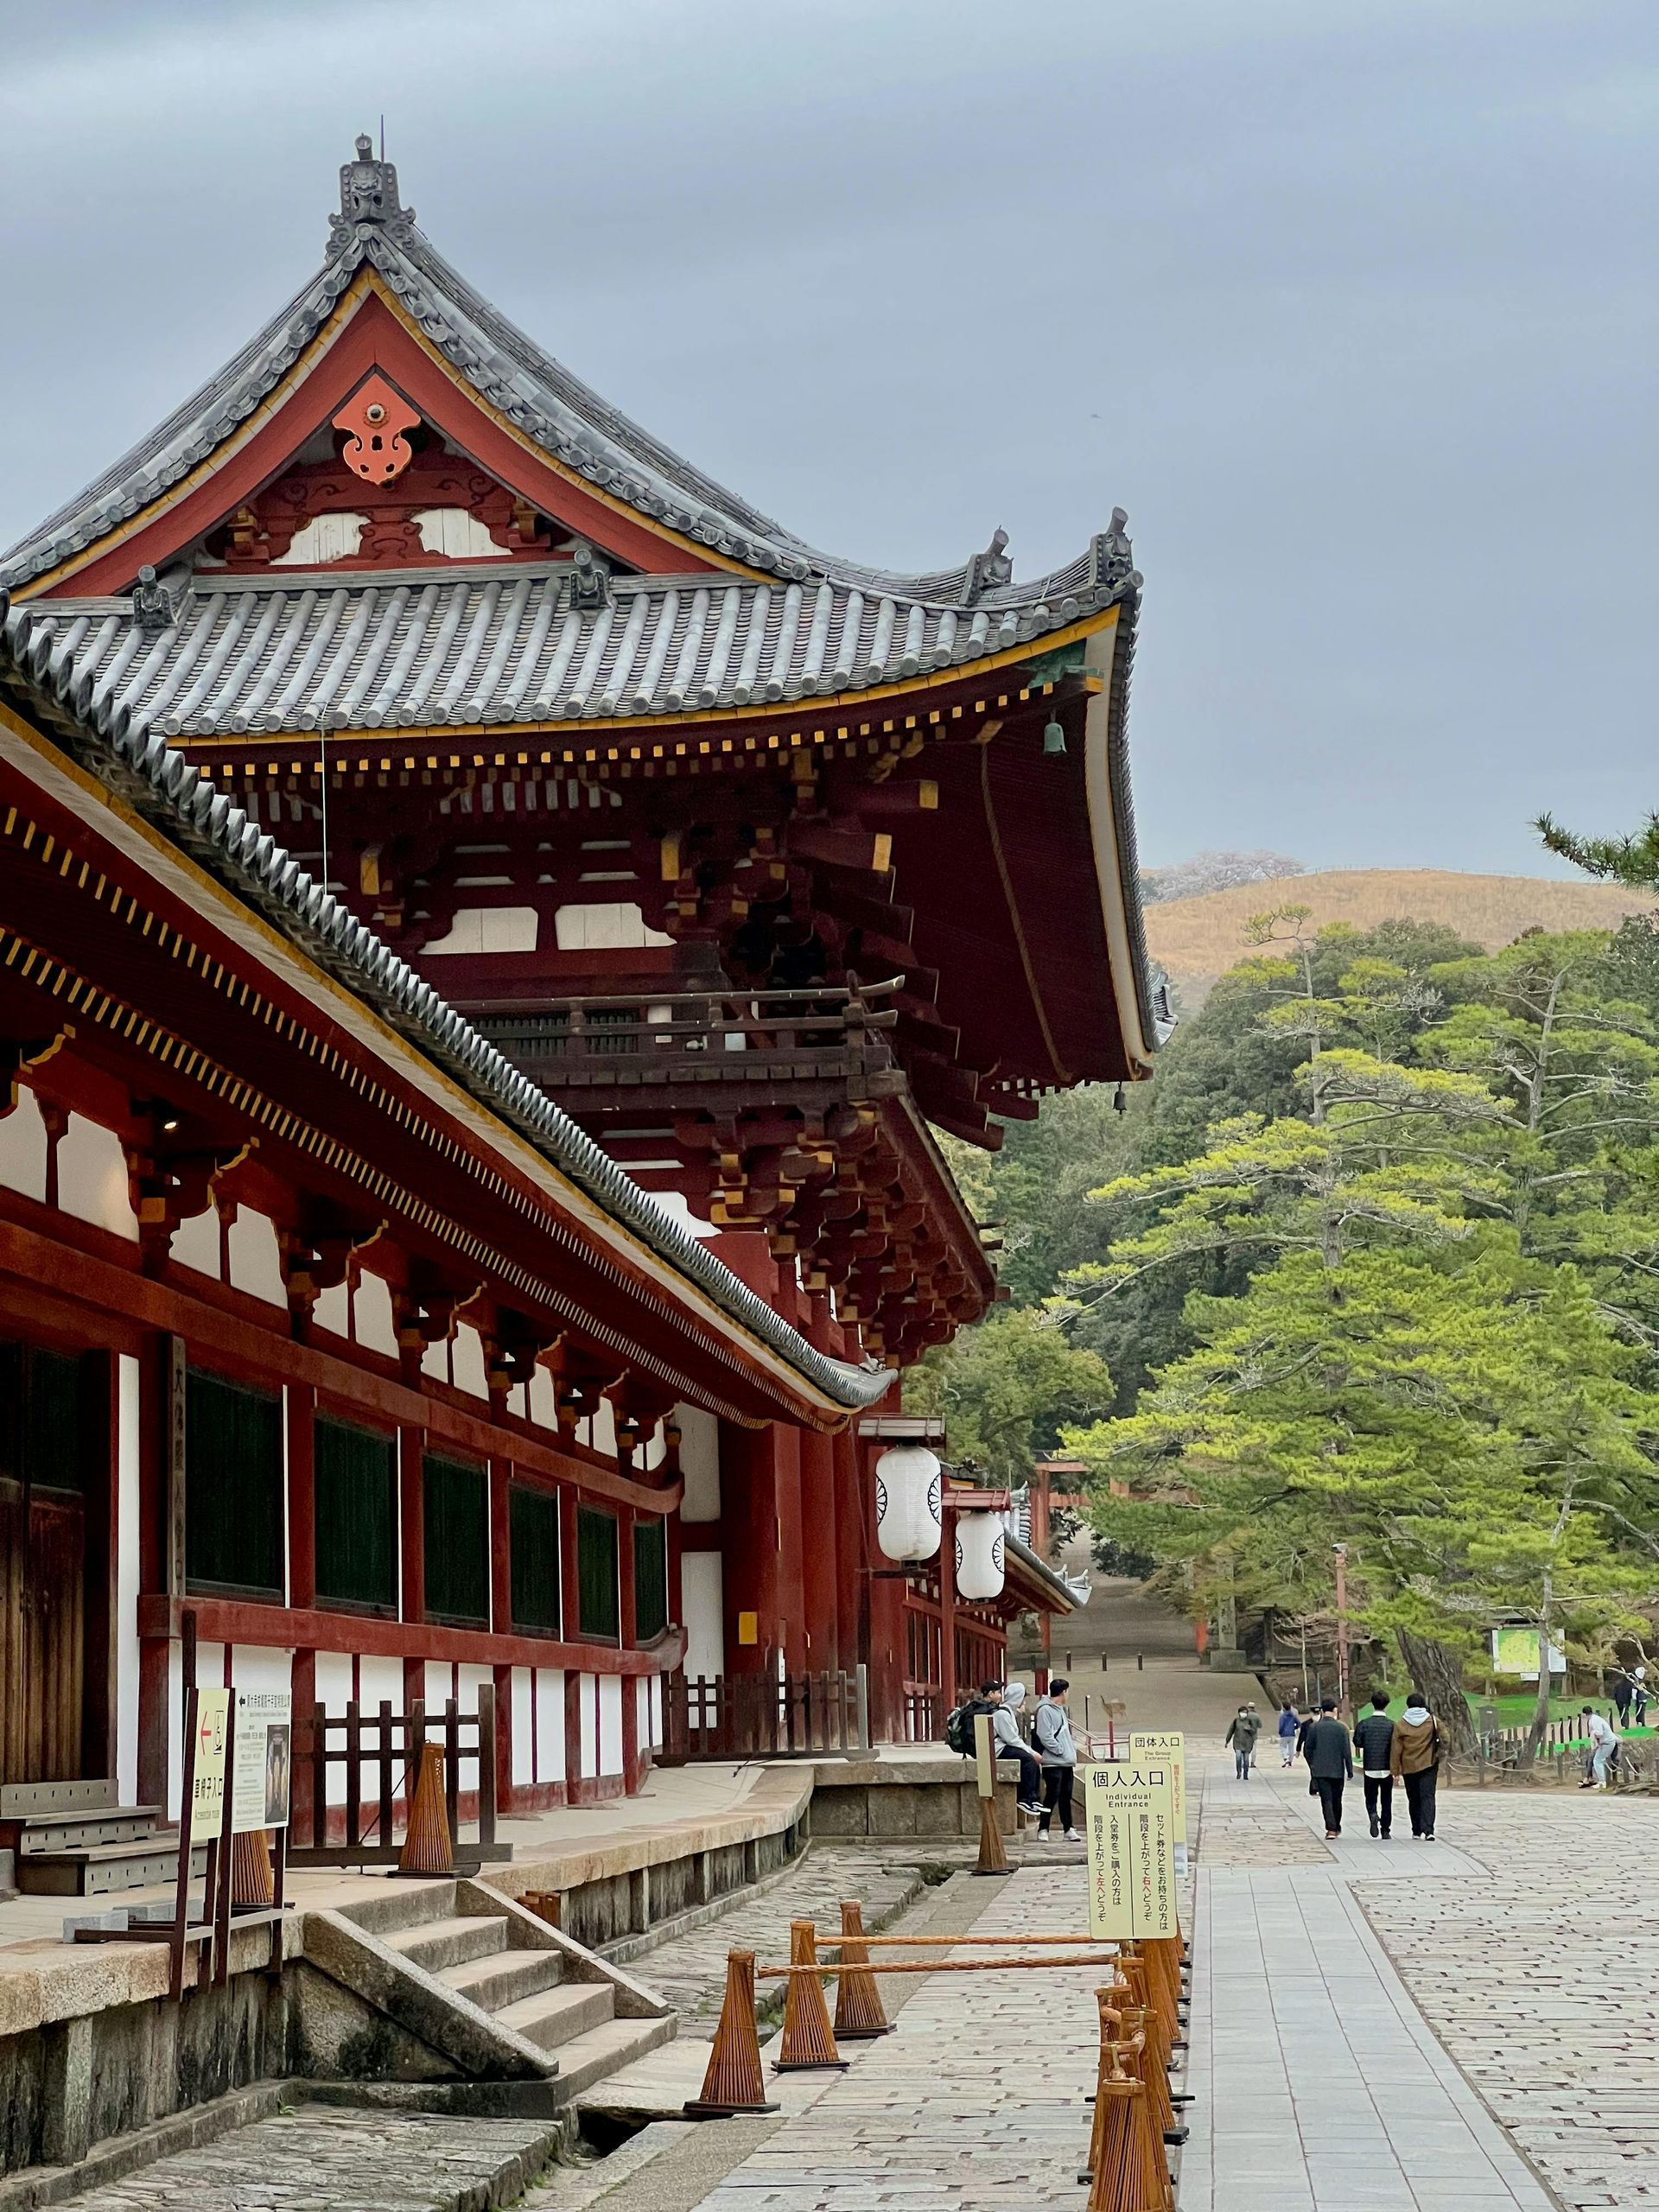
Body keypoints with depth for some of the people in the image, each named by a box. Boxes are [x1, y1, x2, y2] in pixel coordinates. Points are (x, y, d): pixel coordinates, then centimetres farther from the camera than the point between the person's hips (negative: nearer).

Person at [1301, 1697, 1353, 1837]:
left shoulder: (1314, 1727, -4)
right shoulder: (1341, 1728, -6)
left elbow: (1307, 1750, 0)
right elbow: (1347, 1752, -8)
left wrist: (1312, 1765, 17)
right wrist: (1350, 1772, 0)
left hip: (1320, 1770, 0)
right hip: (1337, 1771, 0)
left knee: (1326, 1800, -2)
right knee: (1336, 1800, 16)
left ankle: (1331, 1830, -13)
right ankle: (1336, 1828, 27)